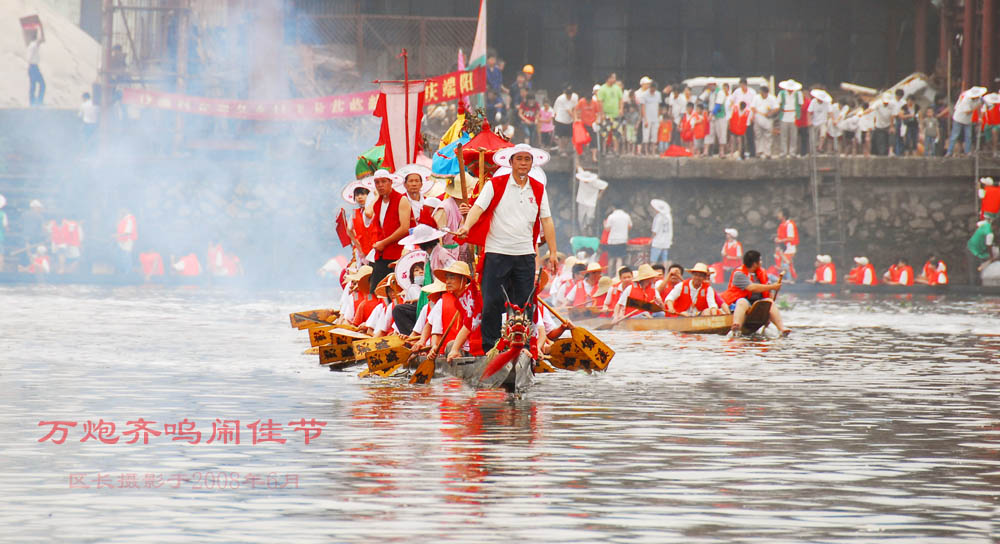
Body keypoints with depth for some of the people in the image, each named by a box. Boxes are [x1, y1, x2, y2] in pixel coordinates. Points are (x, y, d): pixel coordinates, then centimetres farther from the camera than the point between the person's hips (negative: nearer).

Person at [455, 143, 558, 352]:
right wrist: (467, 226, -30)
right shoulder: (495, 185, 0)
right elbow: (478, 207, -10)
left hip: (525, 254, 3)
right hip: (497, 252, -3)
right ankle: (488, 348, 2)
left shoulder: (538, 189, 10)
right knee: (492, 303, -5)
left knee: (523, 304, 5)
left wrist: (553, 253, 7)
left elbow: (546, 220, 11)